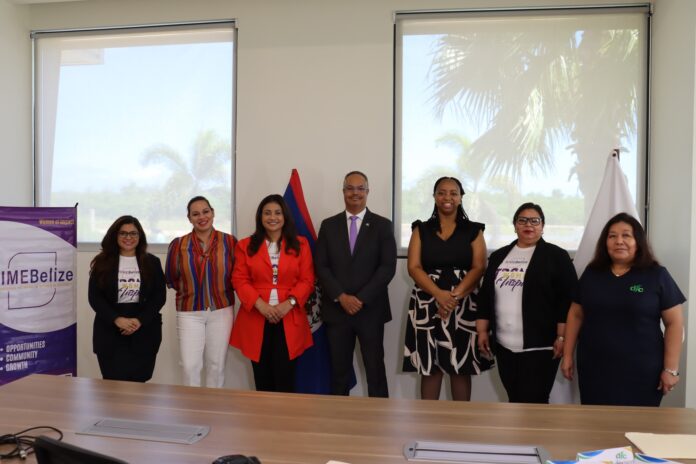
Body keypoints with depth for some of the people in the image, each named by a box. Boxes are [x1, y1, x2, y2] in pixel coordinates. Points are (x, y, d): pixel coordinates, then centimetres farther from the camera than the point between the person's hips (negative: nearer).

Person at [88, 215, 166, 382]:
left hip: (144, 332, 0)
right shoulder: (102, 262, 5)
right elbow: (94, 297, -1)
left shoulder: (152, 262, 6)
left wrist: (140, 320, -13)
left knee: (137, 383, 1)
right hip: (110, 332, 0)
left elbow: (160, 296, 1)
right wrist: (117, 319, -15)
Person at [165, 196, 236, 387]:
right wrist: (189, 292, 9)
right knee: (190, 366, 1)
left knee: (216, 365, 11)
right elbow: (171, 279, 7)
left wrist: (221, 292, 2)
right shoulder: (178, 245, -5)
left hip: (221, 311, 0)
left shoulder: (230, 242, -7)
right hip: (189, 313, 0)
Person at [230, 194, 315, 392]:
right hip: (256, 319, 1)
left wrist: (289, 303, -14)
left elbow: (307, 280, 1)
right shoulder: (245, 245, 6)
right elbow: (240, 280, 0)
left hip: (289, 320, 0)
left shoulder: (300, 244, 6)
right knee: (263, 379, 8)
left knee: (285, 379, 0)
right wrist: (260, 305, -14)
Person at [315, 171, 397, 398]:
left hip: (371, 310, -1)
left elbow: (388, 267, -6)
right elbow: (321, 266, 1)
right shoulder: (328, 225, 7)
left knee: (375, 371, 6)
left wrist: (362, 299, -13)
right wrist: (341, 297, -11)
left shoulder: (383, 225, 2)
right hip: (336, 310, 2)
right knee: (339, 372, 10)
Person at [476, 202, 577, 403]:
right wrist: (482, 330, 10)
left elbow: (567, 300, -8)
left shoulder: (556, 256, -3)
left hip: (540, 345, -5)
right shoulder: (499, 256, 12)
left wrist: (561, 337, -13)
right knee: (515, 400, 14)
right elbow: (485, 295, 14)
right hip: (504, 345, 5)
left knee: (533, 402, -2)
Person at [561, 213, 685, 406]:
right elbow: (576, 315, 8)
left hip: (641, 373, -2)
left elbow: (674, 322, -3)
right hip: (595, 370, 2)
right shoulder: (591, 273, 5)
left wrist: (671, 369, -7)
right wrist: (568, 355, 7)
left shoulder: (657, 275, -3)